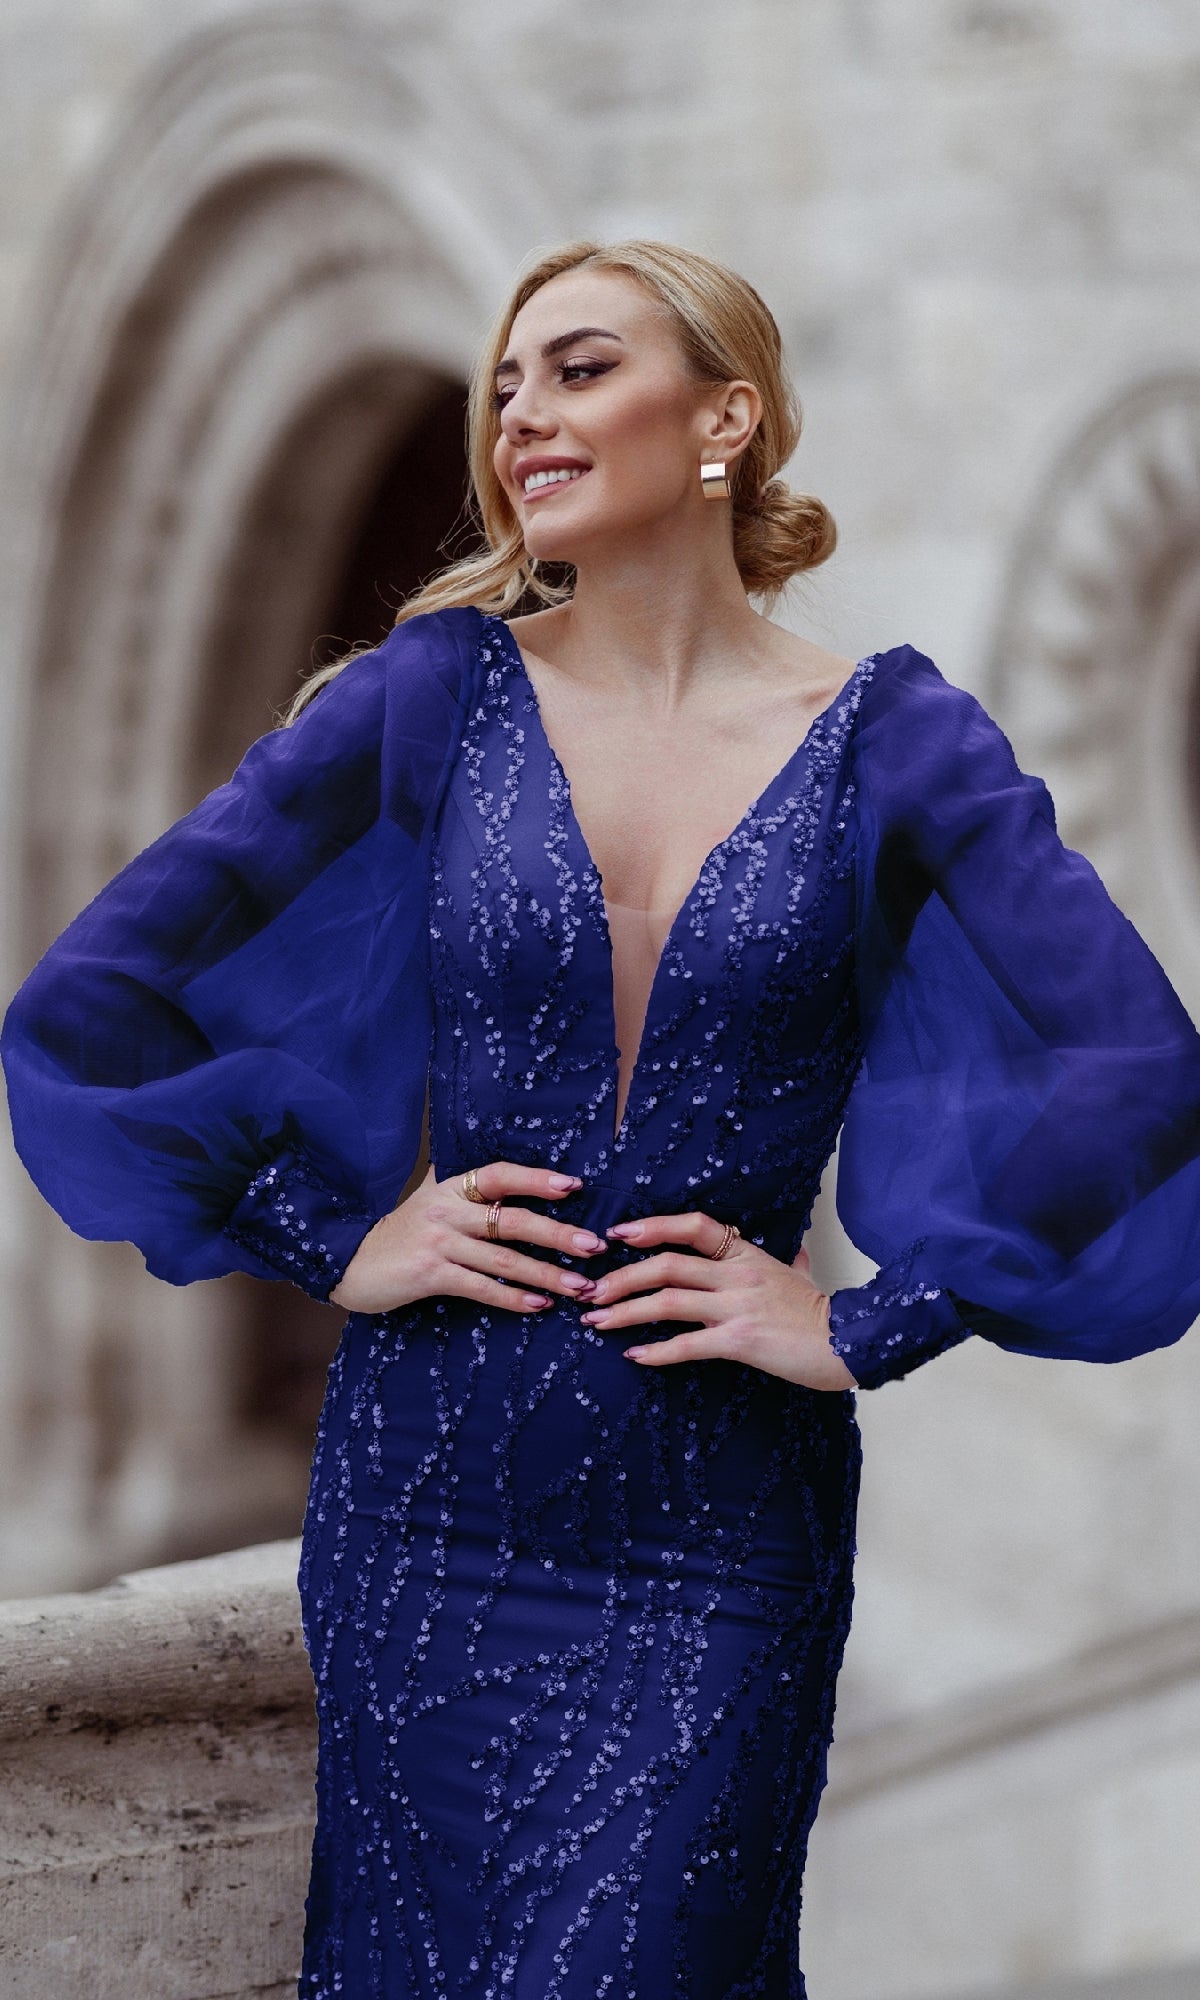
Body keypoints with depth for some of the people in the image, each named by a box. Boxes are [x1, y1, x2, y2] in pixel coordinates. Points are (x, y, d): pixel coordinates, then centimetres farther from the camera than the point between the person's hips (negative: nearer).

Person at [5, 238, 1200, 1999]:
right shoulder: (434, 695, 0)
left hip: (723, 1517, -1)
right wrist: (328, 1240, -3)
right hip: (429, 1494, 2)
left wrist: (875, 1325, -12)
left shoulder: (892, 744, -2)